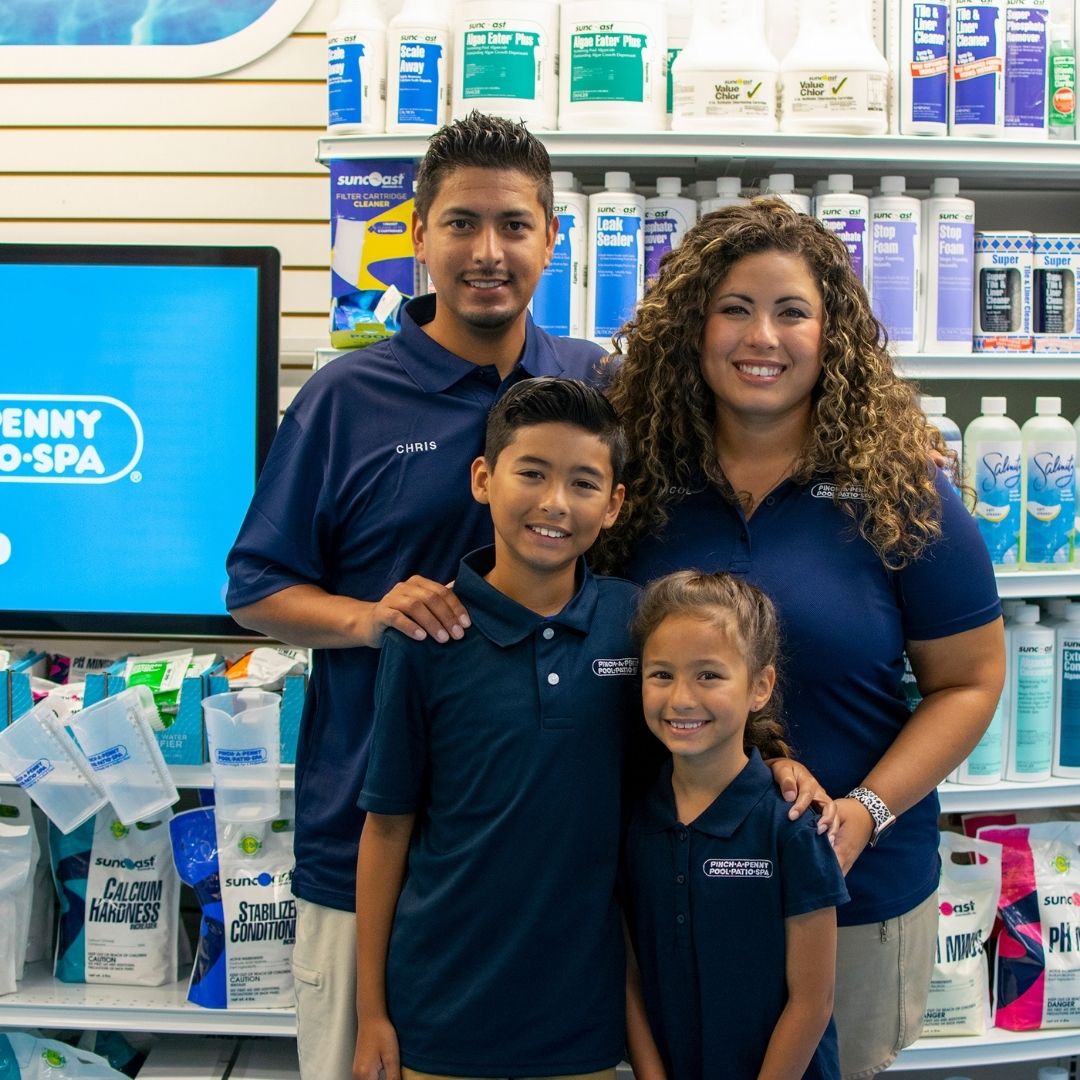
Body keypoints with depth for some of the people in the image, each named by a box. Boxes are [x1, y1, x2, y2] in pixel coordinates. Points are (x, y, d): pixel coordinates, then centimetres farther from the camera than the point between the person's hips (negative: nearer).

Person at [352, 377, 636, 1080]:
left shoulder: (635, 623, -5)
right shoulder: (428, 636, -9)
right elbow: (388, 822, -4)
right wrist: (371, 1009, -2)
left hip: (582, 1007, 2)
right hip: (440, 1007, -1)